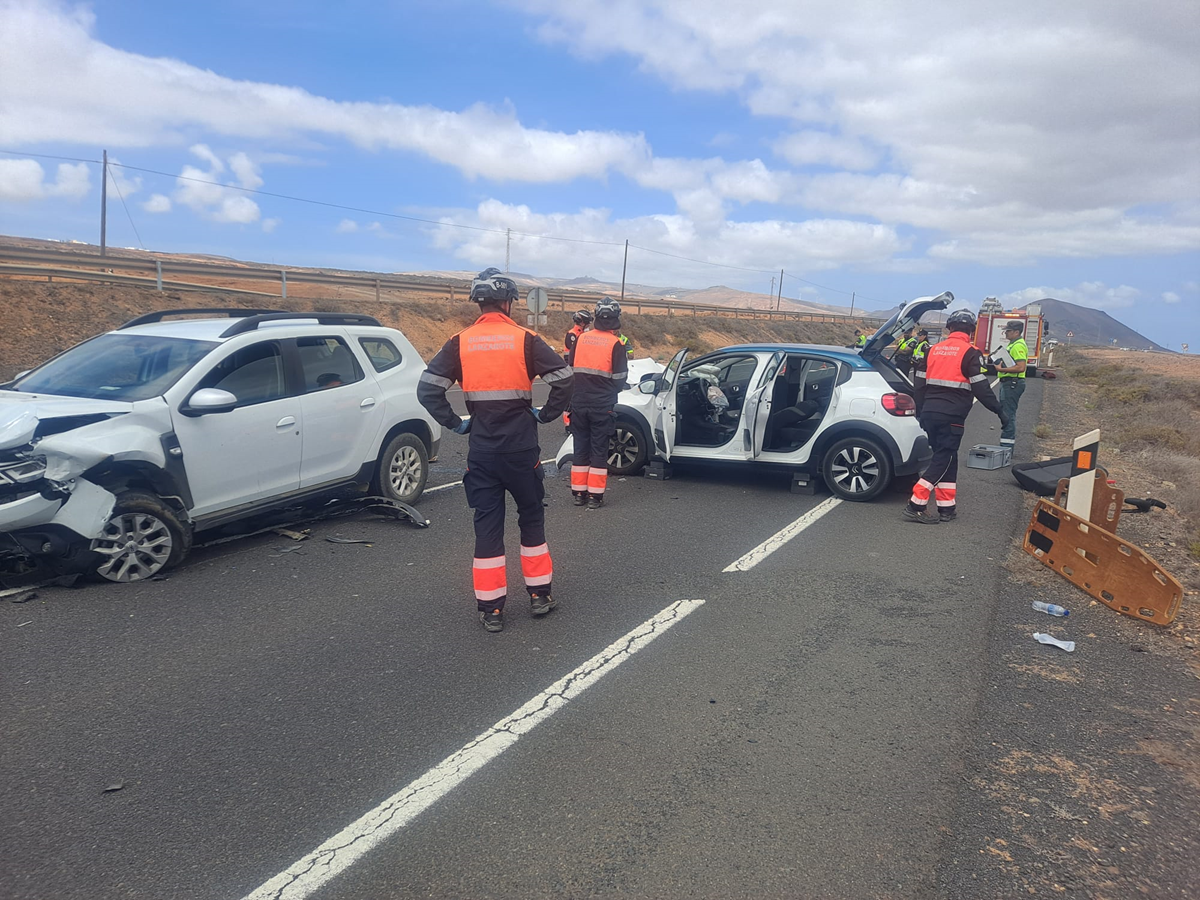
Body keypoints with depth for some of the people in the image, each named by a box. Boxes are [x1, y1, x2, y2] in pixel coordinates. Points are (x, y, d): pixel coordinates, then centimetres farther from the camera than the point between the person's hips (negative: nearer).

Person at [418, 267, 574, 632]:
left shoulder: (460, 343, 0)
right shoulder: (525, 340, -5)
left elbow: (427, 389, -6)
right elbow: (565, 380, -9)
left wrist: (455, 423, 3)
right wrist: (545, 415, 4)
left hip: (481, 451, 2)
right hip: (522, 449, -1)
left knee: (487, 525, 8)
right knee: (531, 517, 16)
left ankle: (490, 608, 10)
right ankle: (539, 594, 23)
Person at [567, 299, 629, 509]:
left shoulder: (581, 338, 2)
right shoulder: (615, 344, -9)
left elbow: (570, 368, 8)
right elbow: (620, 377, -7)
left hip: (579, 402, 4)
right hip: (603, 405, -3)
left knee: (580, 446, 12)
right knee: (599, 449, 4)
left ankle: (578, 493, 15)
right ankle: (595, 495, 5)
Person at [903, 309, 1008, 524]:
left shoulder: (934, 349, 11)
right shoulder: (970, 352, -6)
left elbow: (920, 384, 13)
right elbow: (980, 387, -9)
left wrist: (920, 412, 22)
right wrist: (999, 411, 0)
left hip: (930, 412, 6)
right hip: (952, 416, -6)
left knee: (946, 458, 14)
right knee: (942, 460, -3)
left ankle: (947, 508, 15)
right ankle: (915, 506, -10)